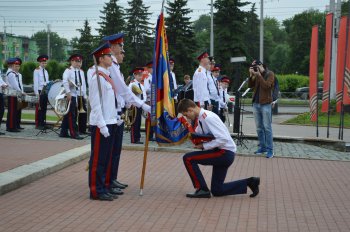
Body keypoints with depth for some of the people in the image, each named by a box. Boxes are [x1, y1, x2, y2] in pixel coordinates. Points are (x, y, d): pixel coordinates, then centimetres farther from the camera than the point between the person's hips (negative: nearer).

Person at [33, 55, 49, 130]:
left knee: (44, 108, 8)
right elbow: (35, 83, -10)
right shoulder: (37, 71, -4)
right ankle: (38, 125, 1)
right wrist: (37, 93, -16)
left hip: (45, 92, 7)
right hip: (39, 91, -7)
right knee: (39, 109, -3)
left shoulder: (46, 71, 17)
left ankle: (43, 123, 13)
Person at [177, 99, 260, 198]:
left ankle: (202, 190, -6)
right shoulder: (201, 117, 8)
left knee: (188, 158, -15)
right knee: (216, 190, 13)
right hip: (220, 153, 10)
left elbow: (223, 139, -26)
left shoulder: (208, 117, -20)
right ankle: (249, 182, 17)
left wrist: (203, 146, -20)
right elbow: (197, 133, 25)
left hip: (225, 153, -10)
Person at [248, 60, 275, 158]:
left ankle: (270, 149, -4)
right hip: (256, 103, 6)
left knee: (267, 127, -6)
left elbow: (266, 86, -18)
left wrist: (258, 75, -17)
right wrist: (251, 75, -4)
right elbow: (250, 86, 8)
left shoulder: (270, 74, -4)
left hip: (265, 104, -6)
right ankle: (262, 147, 15)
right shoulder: (256, 75, 12)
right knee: (259, 128, 8)